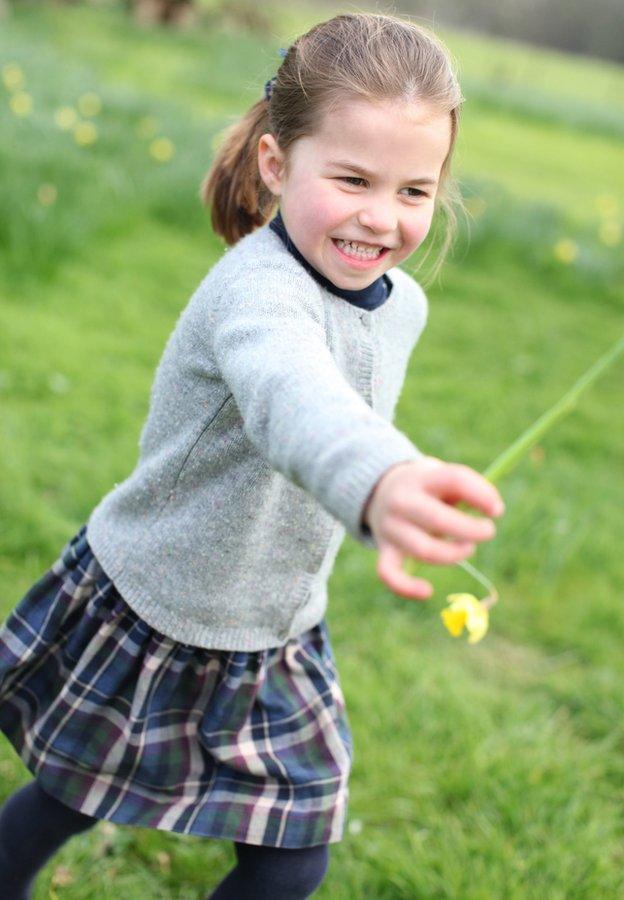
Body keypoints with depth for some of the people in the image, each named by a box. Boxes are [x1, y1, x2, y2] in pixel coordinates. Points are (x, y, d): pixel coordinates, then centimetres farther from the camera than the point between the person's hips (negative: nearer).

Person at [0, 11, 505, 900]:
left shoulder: (401, 303, -7)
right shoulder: (257, 290, -34)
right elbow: (291, 391, -58)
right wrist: (377, 482, -77)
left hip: (275, 639, 6)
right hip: (148, 616, -5)